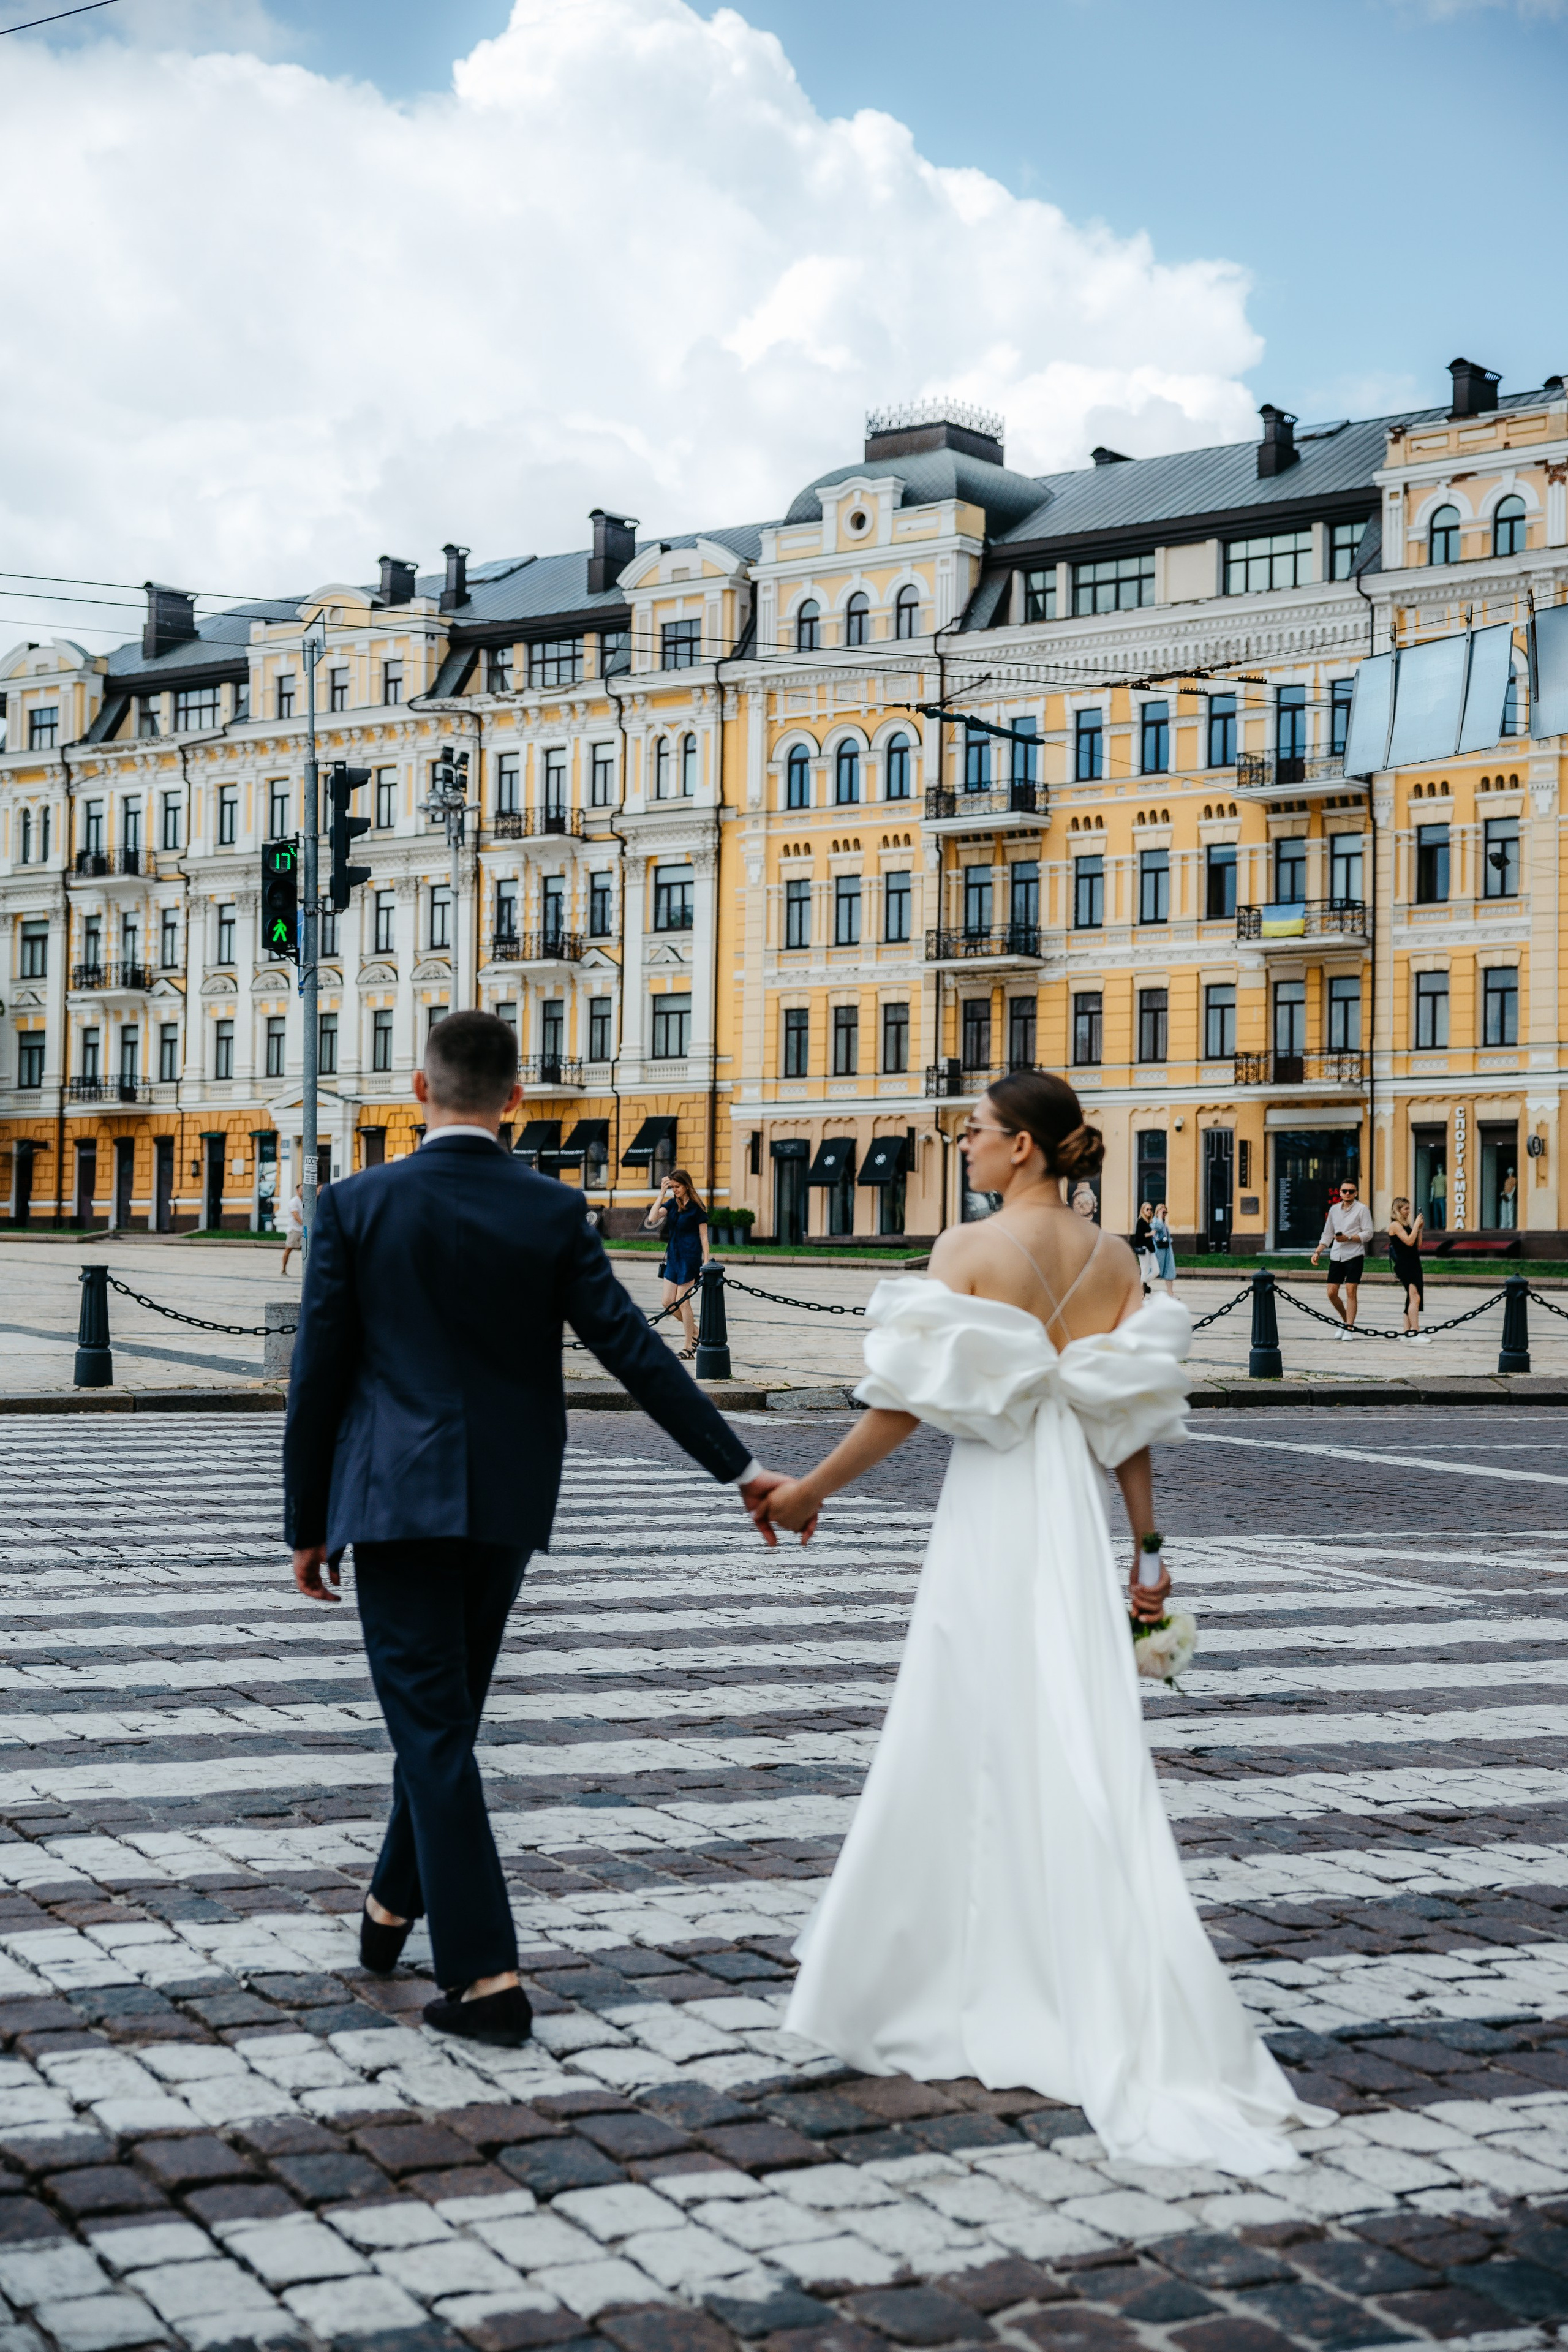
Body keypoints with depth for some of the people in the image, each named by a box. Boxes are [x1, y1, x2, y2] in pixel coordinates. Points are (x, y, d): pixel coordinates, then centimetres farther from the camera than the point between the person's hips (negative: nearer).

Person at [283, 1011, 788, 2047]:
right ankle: (396, 1904, 37)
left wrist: (307, 1524, 5)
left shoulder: (356, 1206, -6)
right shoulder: (553, 1212, -2)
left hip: (397, 1498, -3)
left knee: (433, 1728, -2)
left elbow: (319, 1376, -4)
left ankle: (486, 1975, -7)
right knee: (444, 1713, 21)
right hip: (508, 1504, 3)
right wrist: (740, 1468, 0)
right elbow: (636, 1350, -5)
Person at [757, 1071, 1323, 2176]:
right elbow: (1134, 1419, 6)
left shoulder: (970, 1248, -11)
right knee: (1083, 1758, 10)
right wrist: (1149, 1548, 10)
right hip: (1077, 1514, 6)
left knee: (969, 1746, 5)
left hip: (993, 1512, -5)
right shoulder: (1114, 1258, 6)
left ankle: (956, 1986, 12)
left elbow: (907, 1402, -13)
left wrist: (808, 1490, -3)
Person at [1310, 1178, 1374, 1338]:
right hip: (1336, 1256, 5)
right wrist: (1318, 1252, 10)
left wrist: (1348, 1238, -18)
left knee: (1350, 1291, -11)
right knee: (1332, 1293, 1)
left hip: (1355, 1256, -5)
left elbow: (1368, 1234, -7)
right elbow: (1327, 1235, 20)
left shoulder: (1362, 1209, -2)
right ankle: (1346, 1320, 22)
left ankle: (1349, 1329, -7)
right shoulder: (1334, 1209, 15)